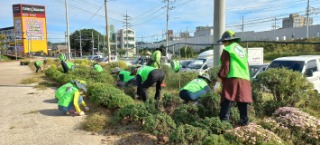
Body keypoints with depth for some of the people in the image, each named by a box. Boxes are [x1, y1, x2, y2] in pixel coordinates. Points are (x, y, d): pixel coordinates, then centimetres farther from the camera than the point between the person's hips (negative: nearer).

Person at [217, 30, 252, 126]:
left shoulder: (227, 50, -1)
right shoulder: (242, 49, 23)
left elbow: (225, 66, -8)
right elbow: (247, 65, 25)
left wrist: (221, 76, 0)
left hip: (232, 79, -7)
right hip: (245, 79, 7)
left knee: (226, 103, -6)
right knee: (243, 102, 10)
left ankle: (224, 121, -9)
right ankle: (244, 121, 14)